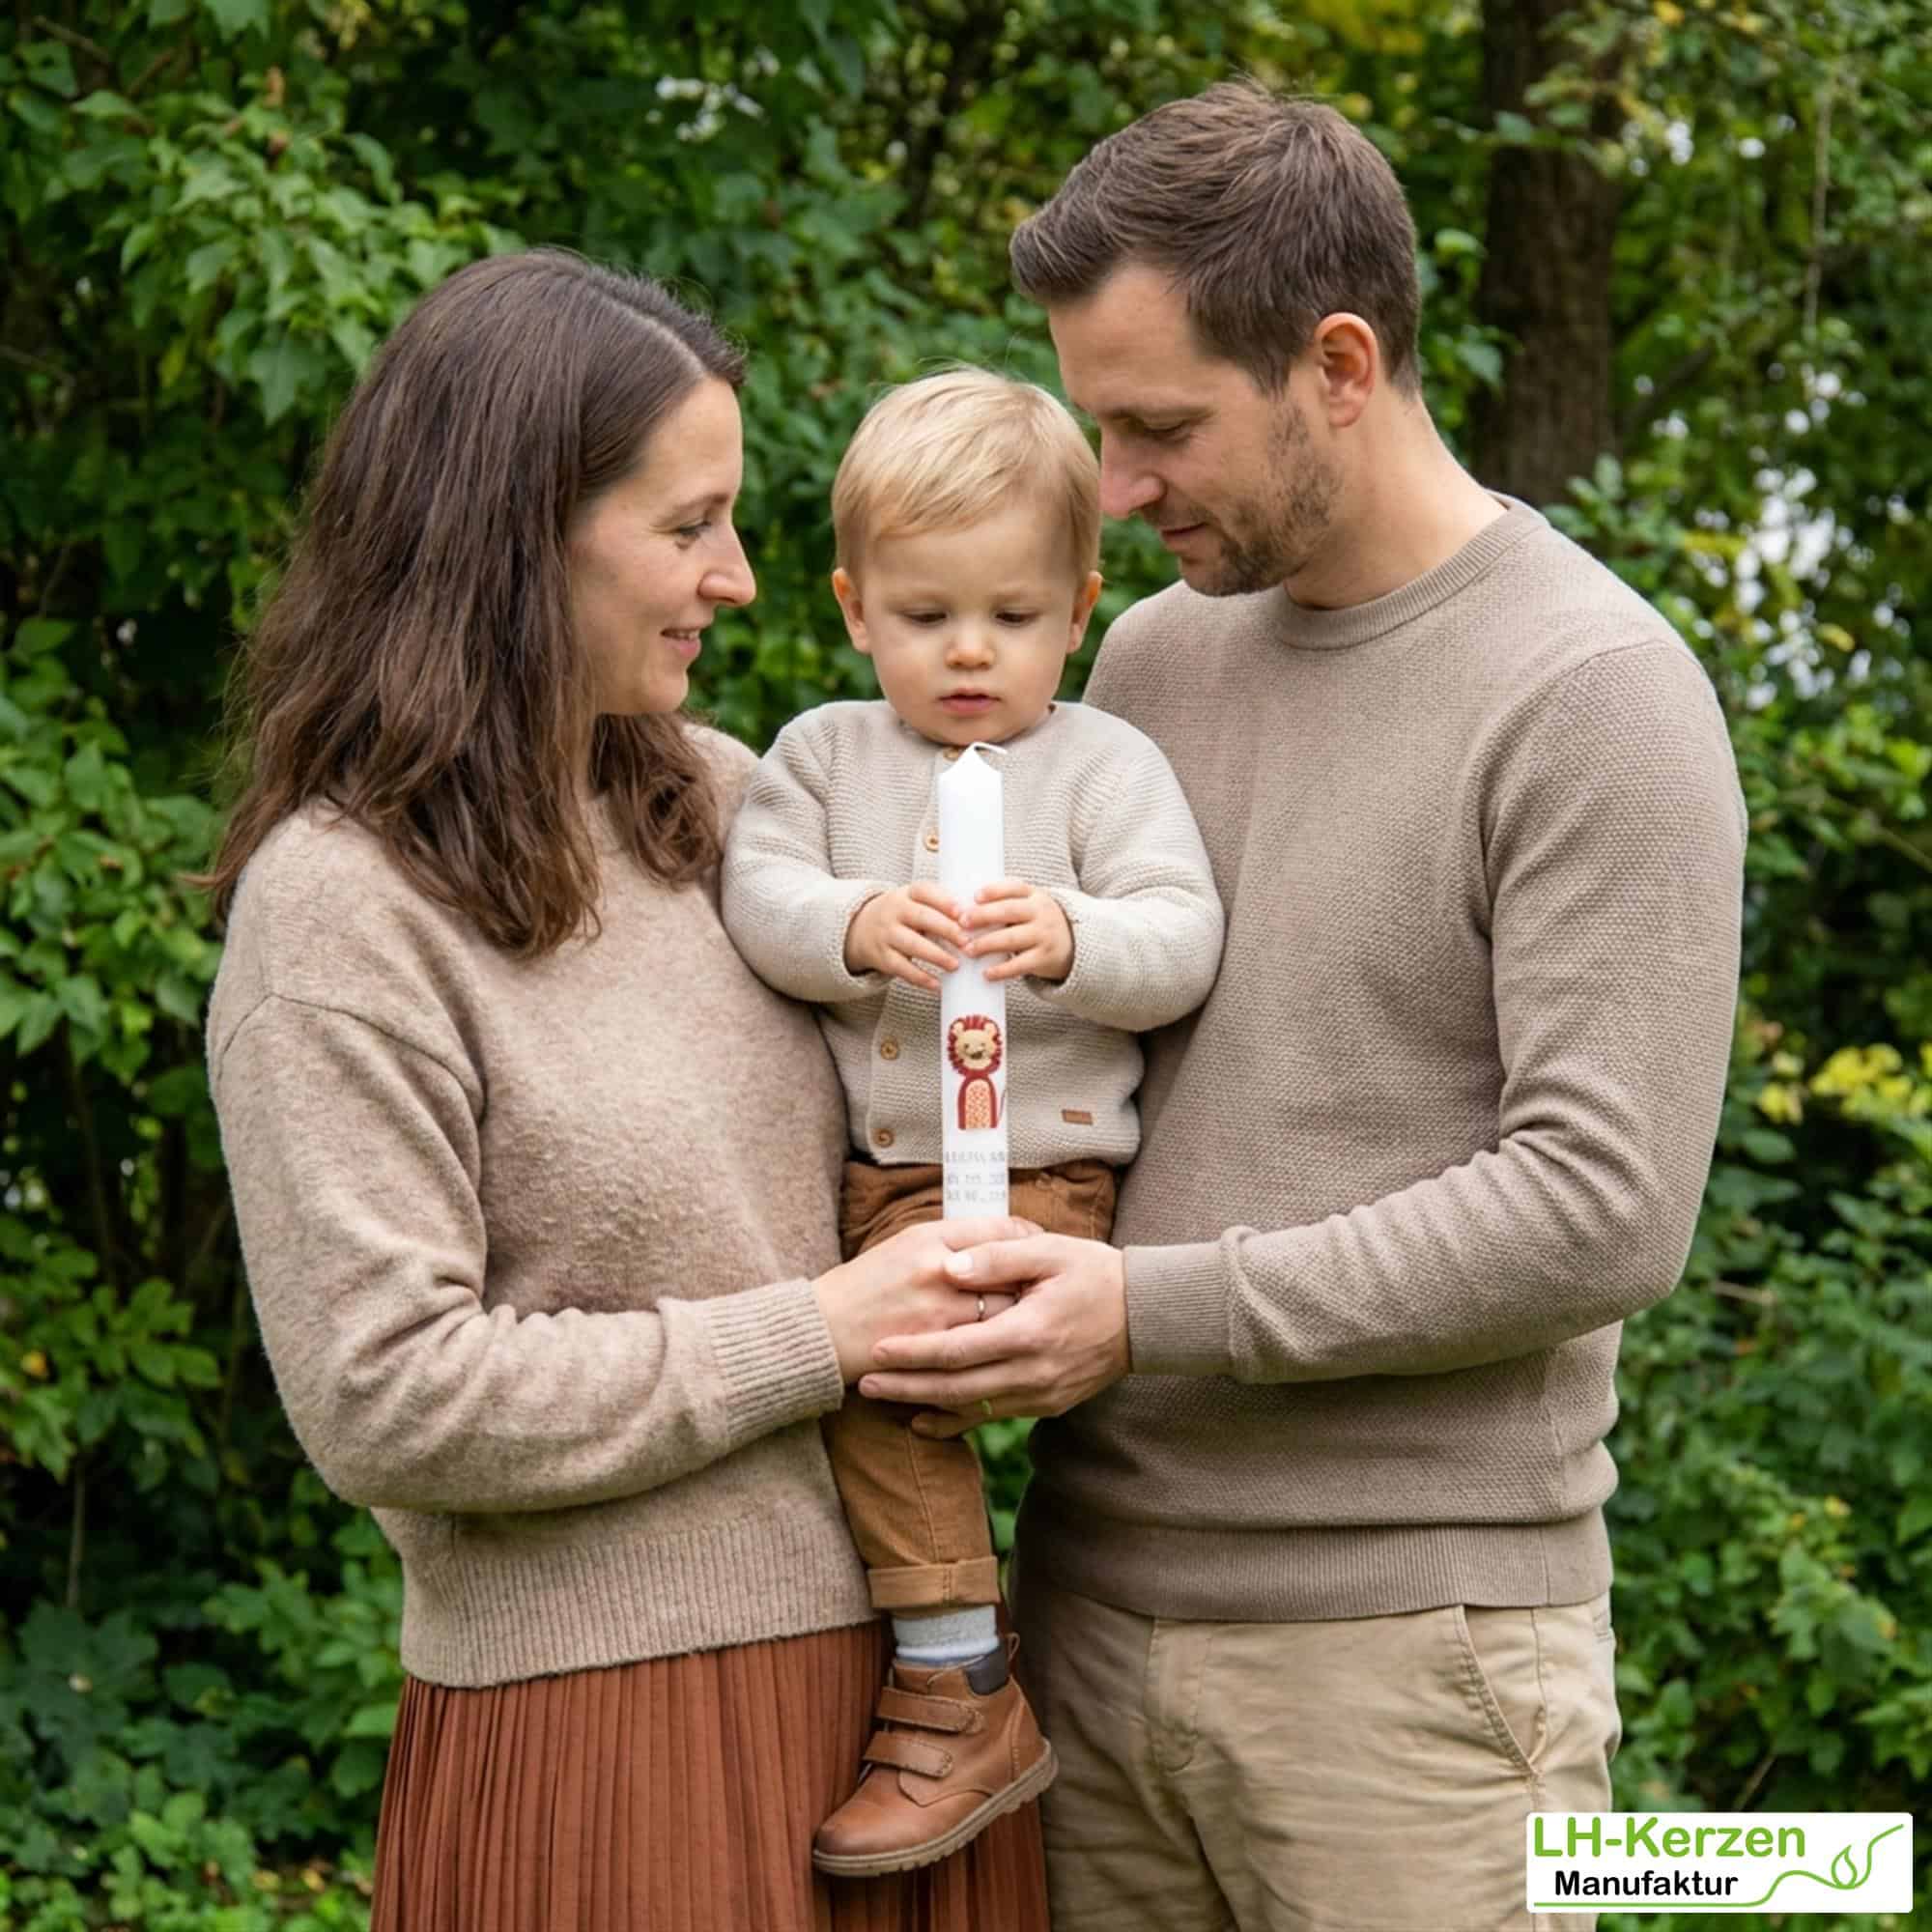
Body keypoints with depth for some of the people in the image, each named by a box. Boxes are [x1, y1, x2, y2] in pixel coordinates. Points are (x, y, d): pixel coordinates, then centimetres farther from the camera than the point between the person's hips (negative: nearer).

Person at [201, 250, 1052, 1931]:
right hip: (606, 1718, -6)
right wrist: (815, 1338, -14)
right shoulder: (344, 904, -12)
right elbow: (383, 1399, -17)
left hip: (897, 1654, 6)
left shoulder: (720, 799, 8)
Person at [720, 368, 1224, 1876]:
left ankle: (962, 1699, -14)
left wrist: (1069, 941, -26)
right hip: (852, 1172, 5)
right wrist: (859, 928, -22)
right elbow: (754, 892, -1)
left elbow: (1183, 944, -6)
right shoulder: (824, 752, 14)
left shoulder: (1105, 764, 4)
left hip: (1029, 1173, -5)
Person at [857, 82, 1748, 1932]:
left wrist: (1158, 1311, -17)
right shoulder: (1153, 654, 11)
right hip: (1093, 1597, 6)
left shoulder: (1593, 696, -10)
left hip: (1401, 1642, -6)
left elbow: (1602, 1209, -16)